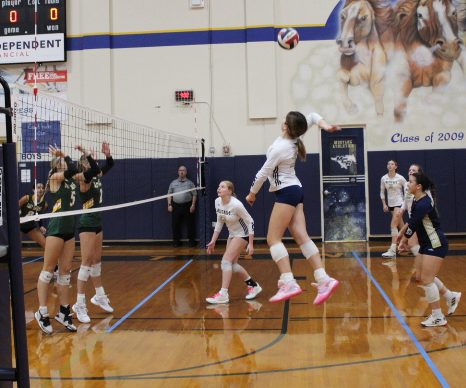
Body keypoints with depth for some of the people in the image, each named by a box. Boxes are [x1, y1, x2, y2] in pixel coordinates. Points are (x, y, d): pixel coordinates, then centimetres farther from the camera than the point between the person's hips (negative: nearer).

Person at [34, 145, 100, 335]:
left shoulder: (72, 179, 12)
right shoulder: (55, 177, -7)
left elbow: (95, 170, 9)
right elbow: (72, 170, -27)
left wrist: (87, 154, 4)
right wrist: (63, 155, -13)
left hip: (69, 229, 7)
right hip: (56, 228, -7)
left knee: (65, 271, 10)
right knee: (48, 269, -2)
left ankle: (64, 312, 16)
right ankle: (42, 312, 3)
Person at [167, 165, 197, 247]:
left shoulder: (190, 183, 6)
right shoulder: (173, 183, 12)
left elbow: (194, 195, 2)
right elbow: (169, 194, 12)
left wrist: (193, 205, -7)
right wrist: (169, 205, 3)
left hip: (187, 206, -2)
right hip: (176, 206, 2)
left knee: (190, 224, -1)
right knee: (175, 224, 4)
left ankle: (192, 240, 8)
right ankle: (176, 241, 14)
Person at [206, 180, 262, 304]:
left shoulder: (236, 205, -27)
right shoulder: (217, 202, -6)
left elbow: (250, 222, -20)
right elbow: (219, 222, 7)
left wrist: (251, 244, -21)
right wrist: (213, 241, 6)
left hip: (243, 234, -8)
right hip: (232, 234, 8)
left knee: (226, 260, -17)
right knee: (232, 264, 8)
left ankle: (223, 294, -15)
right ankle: (254, 286, 24)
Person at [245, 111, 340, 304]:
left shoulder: (280, 148, -19)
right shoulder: (294, 138, 3)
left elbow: (264, 173, -11)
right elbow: (312, 116, 15)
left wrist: (252, 193, 3)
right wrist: (324, 124, -4)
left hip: (286, 193, -9)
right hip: (296, 190, 9)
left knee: (273, 239, -7)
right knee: (302, 237, 1)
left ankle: (288, 283, -17)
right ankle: (324, 280, -6)